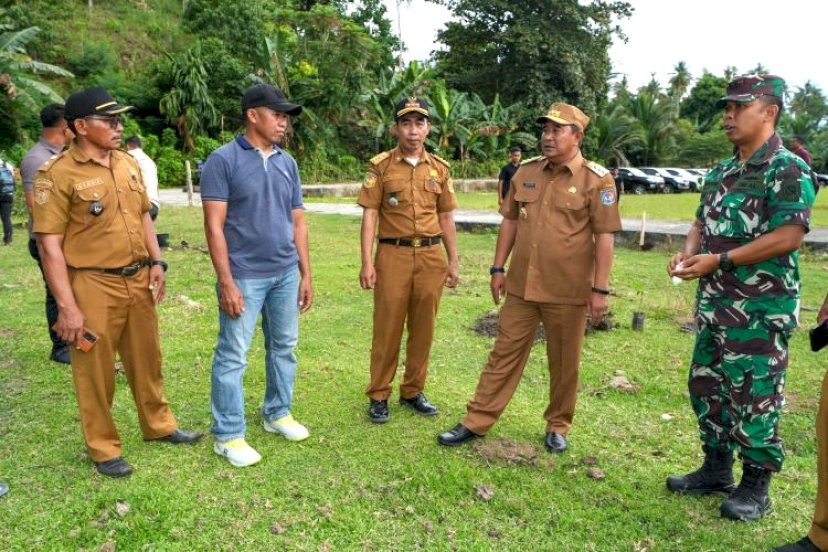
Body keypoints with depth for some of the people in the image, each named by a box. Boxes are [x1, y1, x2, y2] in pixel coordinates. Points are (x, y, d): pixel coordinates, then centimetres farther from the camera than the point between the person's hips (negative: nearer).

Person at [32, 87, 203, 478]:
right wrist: (67, 306, -17)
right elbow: (49, 243, -14)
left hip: (138, 280, 6)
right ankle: (103, 448, 26)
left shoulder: (128, 163, 7)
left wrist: (155, 262, 8)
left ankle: (158, 425, 37)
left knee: (146, 359, 18)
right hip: (93, 285, -6)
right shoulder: (58, 174, -13)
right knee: (96, 371, 8)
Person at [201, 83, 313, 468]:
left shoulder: (287, 163, 9)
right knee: (232, 356, 3)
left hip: (286, 274, 6)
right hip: (244, 277, -6)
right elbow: (214, 226, -11)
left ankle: (277, 413, 34)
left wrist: (306, 274, 9)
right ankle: (228, 435, 16)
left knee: (284, 348, 15)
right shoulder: (223, 160, -8)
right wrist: (226, 282, -16)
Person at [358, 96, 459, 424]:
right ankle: (379, 396, 17)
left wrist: (453, 261, 8)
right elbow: (369, 216, -4)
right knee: (387, 329, 3)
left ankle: (413, 391, 26)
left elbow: (446, 218, 12)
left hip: (431, 256, 3)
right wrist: (367, 262, -11)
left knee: (423, 328, 10)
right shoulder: (381, 166, -1)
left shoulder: (439, 168, 8)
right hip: (392, 255, -3)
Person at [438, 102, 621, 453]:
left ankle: (558, 426, 30)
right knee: (504, 354, 10)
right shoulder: (527, 172, 7)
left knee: (564, 363, 11)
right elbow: (510, 221, 12)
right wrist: (498, 268, 9)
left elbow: (604, 237, -8)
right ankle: (477, 421, 18)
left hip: (567, 292, -3)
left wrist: (600, 289, -10)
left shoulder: (597, 180, -6)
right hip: (521, 286, 4)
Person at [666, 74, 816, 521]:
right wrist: (688, 252, -4)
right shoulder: (719, 173, 13)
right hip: (713, 301, 8)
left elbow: (789, 236, -20)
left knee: (754, 396, 1)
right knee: (707, 386, 15)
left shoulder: (787, 169, -11)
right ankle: (716, 469, 31)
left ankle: (756, 486, 18)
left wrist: (719, 261, -21)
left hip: (760, 308, -8)